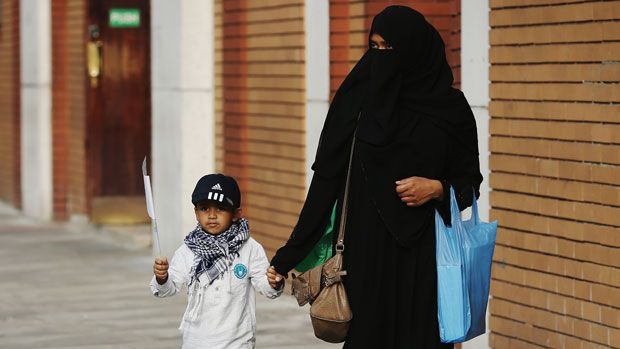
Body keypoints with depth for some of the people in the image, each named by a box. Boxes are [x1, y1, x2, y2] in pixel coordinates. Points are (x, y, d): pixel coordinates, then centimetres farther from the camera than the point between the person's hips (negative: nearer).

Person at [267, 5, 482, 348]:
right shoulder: (357, 98, 1)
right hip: (367, 249, 0)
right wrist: (291, 254, -8)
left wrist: (437, 188, -14)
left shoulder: (450, 106, 1)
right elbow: (326, 178, -2)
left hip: (425, 254, 0)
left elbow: (469, 181, 9)